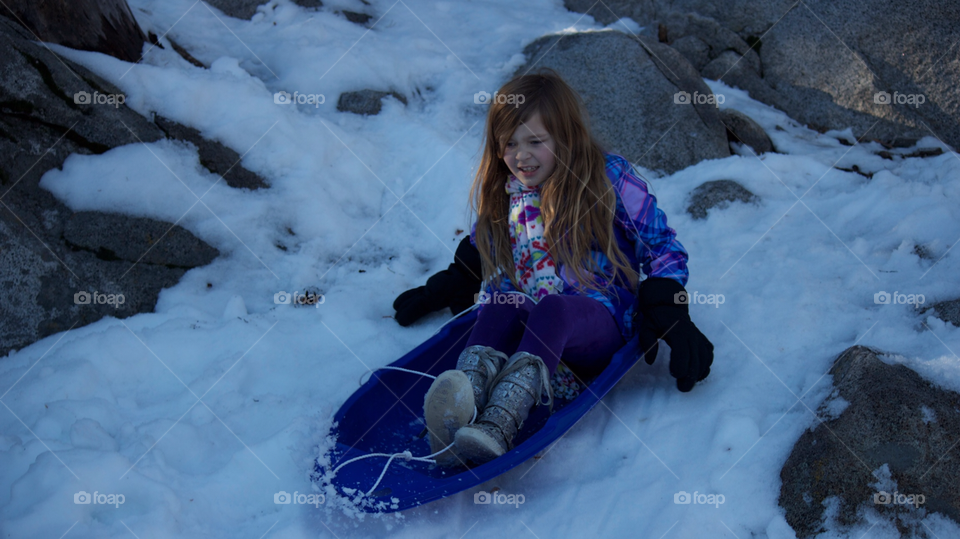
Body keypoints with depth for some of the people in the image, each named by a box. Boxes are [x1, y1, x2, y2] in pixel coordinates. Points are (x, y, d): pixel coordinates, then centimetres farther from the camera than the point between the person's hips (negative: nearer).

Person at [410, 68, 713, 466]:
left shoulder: (610, 178, 4)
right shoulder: (497, 191, 16)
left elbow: (662, 247, 6)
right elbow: (479, 251, 34)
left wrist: (668, 315, -6)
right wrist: (440, 291, 25)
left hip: (600, 320, -3)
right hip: (523, 320, 3)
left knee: (552, 310, -38)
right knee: (500, 306, -33)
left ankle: (497, 426, -59)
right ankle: (458, 416, -57)